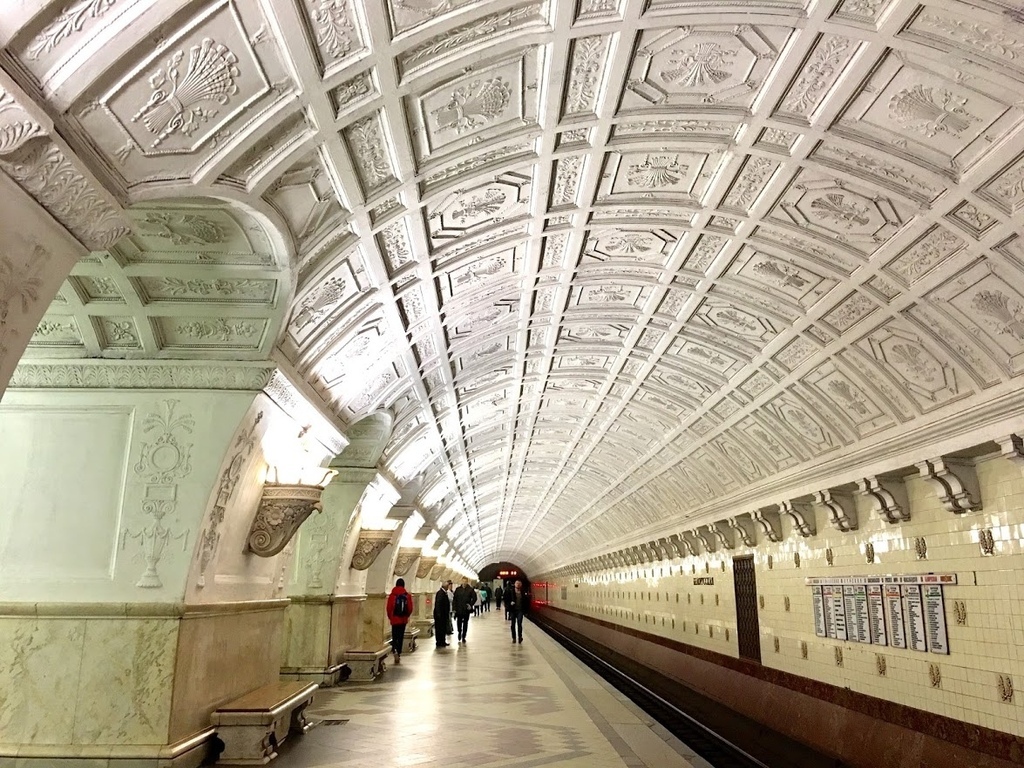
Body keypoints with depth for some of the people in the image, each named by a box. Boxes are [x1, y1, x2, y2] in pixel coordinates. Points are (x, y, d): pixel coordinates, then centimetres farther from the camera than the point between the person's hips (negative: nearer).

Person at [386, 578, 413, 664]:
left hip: (394, 619, -2)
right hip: (403, 620, 2)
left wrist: (390, 617, 9)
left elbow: (389, 608, -8)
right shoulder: (407, 595, -3)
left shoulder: (392, 595, -7)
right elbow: (410, 608, -1)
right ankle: (399, 654, 15)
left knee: (394, 637, 5)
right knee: (400, 637, 13)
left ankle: (395, 651, -19)